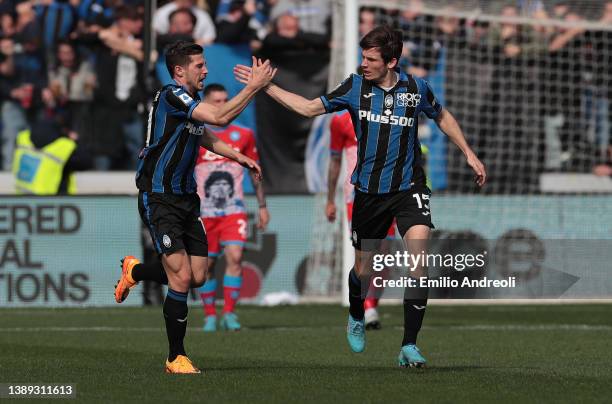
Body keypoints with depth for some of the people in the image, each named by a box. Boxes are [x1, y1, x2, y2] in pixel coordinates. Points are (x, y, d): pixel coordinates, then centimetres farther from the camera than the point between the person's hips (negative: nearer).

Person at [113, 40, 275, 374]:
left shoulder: (191, 101, 12)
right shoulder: (172, 96, -17)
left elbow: (206, 138, 31)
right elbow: (220, 118, -28)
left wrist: (239, 157, 19)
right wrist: (254, 86, -23)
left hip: (186, 199, 9)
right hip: (159, 200, -9)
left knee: (197, 277, 7)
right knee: (181, 277, -13)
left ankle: (134, 271, 33)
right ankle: (176, 358, -2)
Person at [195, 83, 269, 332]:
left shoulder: (243, 135, 6)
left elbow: (255, 172, 14)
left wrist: (262, 206, 14)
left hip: (234, 211, 0)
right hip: (204, 212, 0)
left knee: (235, 257, -17)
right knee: (207, 265, 3)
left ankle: (229, 314, -13)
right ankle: (210, 316, 16)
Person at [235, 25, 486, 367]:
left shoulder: (416, 89, -4)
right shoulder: (355, 87, -4)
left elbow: (442, 117, 16)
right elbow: (310, 108, 4)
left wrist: (469, 153, 14)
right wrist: (265, 86, -2)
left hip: (409, 188, -1)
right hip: (369, 191, 1)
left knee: (418, 259, -21)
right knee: (362, 270, 11)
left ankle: (410, 346, -15)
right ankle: (357, 319, 46)